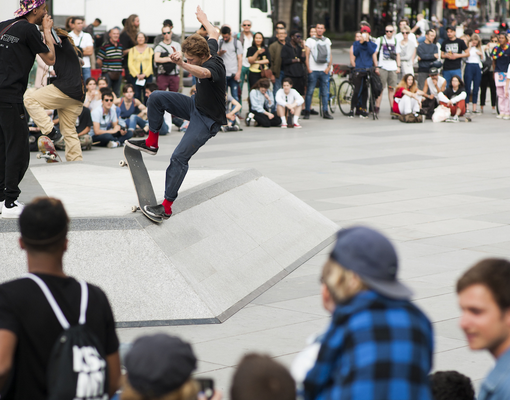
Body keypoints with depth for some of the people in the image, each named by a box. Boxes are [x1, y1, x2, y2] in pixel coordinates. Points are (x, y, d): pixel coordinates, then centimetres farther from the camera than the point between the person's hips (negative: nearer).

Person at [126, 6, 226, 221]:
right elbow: (214, 34, 18)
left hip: (208, 120, -9)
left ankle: (167, 207, -9)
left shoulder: (214, 65, -32)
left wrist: (182, 64, -75)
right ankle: (151, 142, 14)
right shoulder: (209, 49, -7)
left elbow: (202, 73, -58)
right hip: (196, 105, 9)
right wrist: (204, 20, 37)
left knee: (179, 158, -15)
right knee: (156, 98, -1)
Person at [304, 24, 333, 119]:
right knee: (310, 92, -6)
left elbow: (330, 55, 16)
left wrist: (329, 67, 2)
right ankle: (307, 112, -1)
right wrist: (308, 68, -7)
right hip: (313, 70, -3)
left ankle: (325, 112, 6)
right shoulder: (310, 40, 5)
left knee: (325, 92, 2)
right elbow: (307, 55, 2)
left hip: (324, 71, 3)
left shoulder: (327, 41, 16)